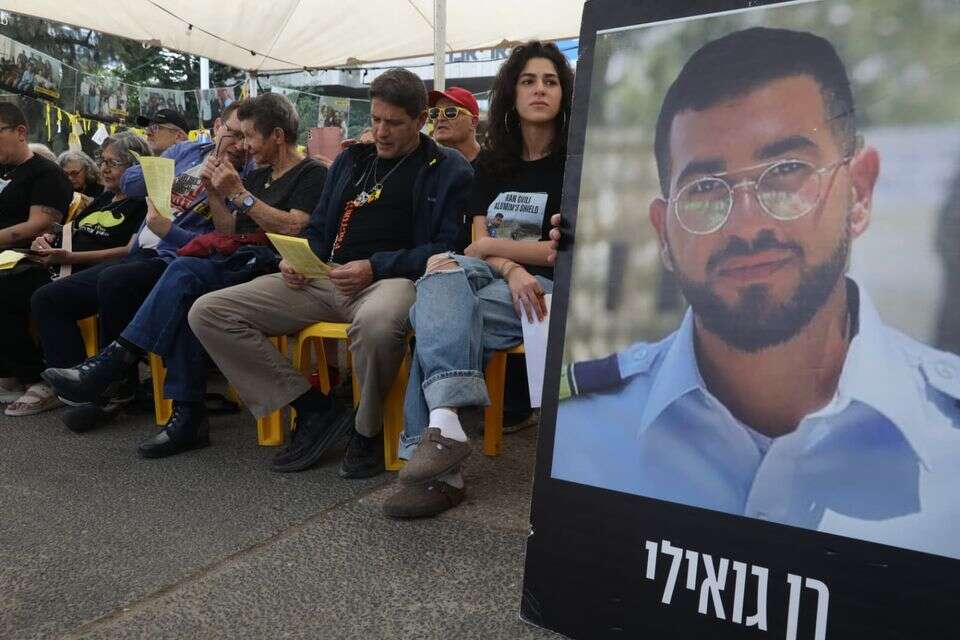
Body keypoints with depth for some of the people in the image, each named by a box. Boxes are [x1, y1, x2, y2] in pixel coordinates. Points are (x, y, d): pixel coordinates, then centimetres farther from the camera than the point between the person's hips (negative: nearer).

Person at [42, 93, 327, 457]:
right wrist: (214, 193, 10)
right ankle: (188, 415, -29)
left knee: (185, 271, -30)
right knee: (184, 298, -26)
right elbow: (230, 231, 23)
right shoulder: (257, 176, 28)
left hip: (273, 270, -7)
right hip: (238, 266, 7)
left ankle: (113, 363, -26)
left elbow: (293, 229, -12)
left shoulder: (312, 174, 4)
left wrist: (239, 194, -11)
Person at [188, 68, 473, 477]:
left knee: (376, 323, -45)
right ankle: (314, 410, -5)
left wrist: (376, 267, -16)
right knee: (208, 313, -9)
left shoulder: (448, 170, 6)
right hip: (325, 276, 6)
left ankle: (367, 431, -12)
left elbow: (448, 248, -5)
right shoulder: (351, 160, 24)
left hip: (394, 278, -6)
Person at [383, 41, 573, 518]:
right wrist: (513, 270, -16)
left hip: (549, 288, -4)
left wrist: (492, 247, -7)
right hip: (496, 280, 4)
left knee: (434, 321, -29)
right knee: (443, 279, -33)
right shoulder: (492, 163, 15)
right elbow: (480, 245, 6)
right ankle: (445, 422, -45)